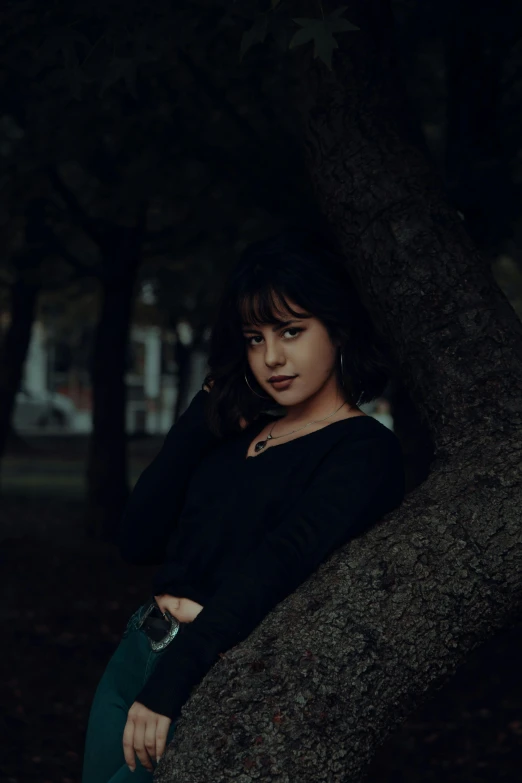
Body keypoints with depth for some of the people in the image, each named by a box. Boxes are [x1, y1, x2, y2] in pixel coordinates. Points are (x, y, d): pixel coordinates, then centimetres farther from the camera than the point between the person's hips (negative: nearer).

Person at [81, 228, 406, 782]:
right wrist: (207, 408, 3)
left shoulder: (364, 450, -8)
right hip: (136, 654, 7)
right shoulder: (238, 429, 14)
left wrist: (168, 685, -27)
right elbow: (138, 543, 6)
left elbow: (275, 567, -19)